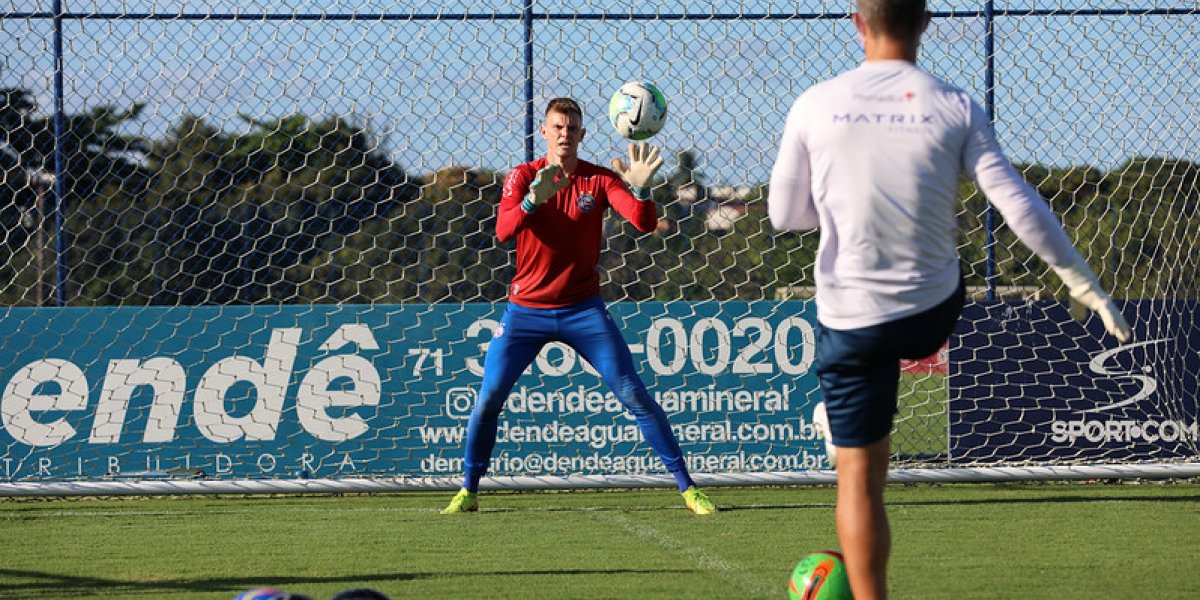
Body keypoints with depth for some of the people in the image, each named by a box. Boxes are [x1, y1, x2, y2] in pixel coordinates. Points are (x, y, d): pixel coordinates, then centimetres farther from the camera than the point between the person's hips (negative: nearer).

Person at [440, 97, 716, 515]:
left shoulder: (600, 179, -3)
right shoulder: (523, 177, -4)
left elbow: (644, 223, -16)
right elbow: (503, 230, -21)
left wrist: (640, 190, -38)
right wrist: (533, 200, -41)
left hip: (583, 308, 0)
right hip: (526, 309, 0)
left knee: (634, 395, -6)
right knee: (488, 399, -5)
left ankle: (687, 486, -2)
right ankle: (468, 492, 12)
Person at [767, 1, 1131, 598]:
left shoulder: (815, 106, -7)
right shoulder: (955, 108, -7)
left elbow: (785, 214, 3)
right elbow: (1019, 205, -9)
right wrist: (1086, 285, -1)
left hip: (851, 319, -1)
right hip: (933, 314, 1)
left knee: (859, 475, 4)